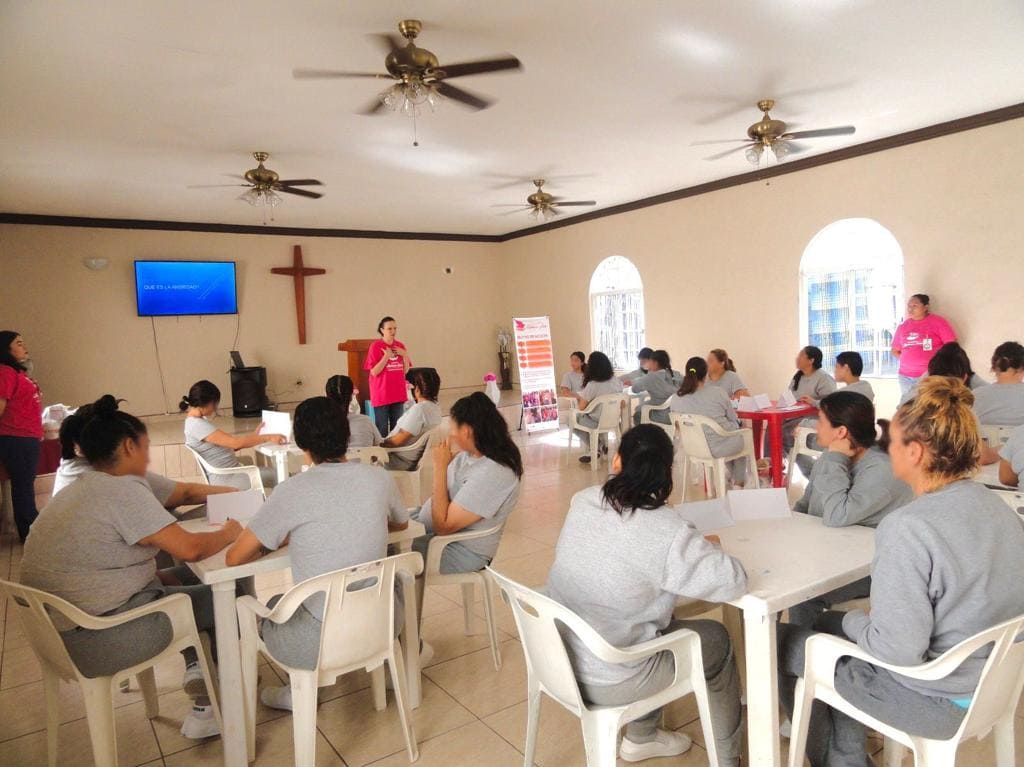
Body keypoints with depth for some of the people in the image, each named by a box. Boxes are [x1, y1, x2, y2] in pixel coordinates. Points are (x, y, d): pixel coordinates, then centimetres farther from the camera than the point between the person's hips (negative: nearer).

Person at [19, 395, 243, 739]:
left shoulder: (75, 490, 10)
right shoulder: (123, 489, -20)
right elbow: (189, 548, -21)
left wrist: (157, 575, 8)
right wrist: (228, 533, -2)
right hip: (97, 642, -10)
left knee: (189, 579, 18)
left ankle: (195, 669, 21)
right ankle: (208, 710, 15)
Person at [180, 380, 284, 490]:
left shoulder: (198, 421, 12)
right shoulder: (197, 425, -20)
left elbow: (228, 440, 13)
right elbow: (235, 443, -23)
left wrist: (254, 435, 6)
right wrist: (268, 438, -16)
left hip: (231, 471, 10)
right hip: (226, 478, -10)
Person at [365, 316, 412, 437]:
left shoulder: (400, 346, 7)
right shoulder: (375, 346, -9)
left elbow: (405, 371, 9)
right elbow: (374, 372, -12)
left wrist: (405, 355, -5)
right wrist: (386, 356, -18)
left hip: (398, 393, 5)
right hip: (381, 394, -5)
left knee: (397, 427, 10)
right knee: (382, 428, 0)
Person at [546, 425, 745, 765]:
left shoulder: (583, 501, -5)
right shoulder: (666, 530, -25)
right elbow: (734, 581, -19)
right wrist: (705, 547, 0)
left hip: (559, 659, 6)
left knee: (663, 623, 29)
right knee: (716, 640, 17)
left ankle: (640, 738, 41)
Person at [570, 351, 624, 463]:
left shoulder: (592, 385, -25)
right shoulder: (616, 381, -7)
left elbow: (581, 407, -16)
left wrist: (578, 397, 6)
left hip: (597, 422, -6)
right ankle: (603, 445, 25)